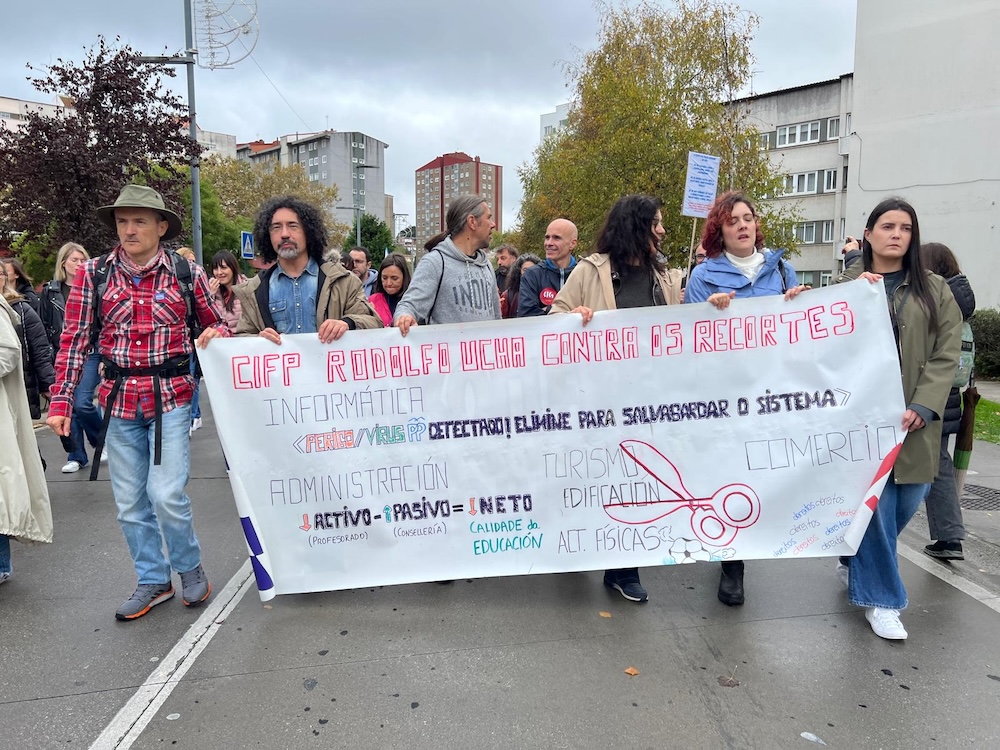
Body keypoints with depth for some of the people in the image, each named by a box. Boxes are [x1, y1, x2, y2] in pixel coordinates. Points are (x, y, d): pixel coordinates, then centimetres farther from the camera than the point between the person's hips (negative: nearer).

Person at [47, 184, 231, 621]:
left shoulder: (187, 273, -1)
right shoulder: (93, 274, 2)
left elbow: (215, 324, 13)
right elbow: (75, 340, 3)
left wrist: (217, 333, -11)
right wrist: (61, 401, -1)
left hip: (171, 398, -3)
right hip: (119, 400, 3)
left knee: (166, 495, -9)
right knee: (130, 502, 9)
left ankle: (190, 567, 19)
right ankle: (154, 581, 28)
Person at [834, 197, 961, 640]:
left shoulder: (935, 291, 8)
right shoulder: (846, 285, 6)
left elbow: (946, 355, 1)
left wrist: (922, 408, -10)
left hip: (914, 417, 2)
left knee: (906, 502, 9)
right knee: (873, 503, -4)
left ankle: (856, 563, 37)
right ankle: (879, 598, 11)